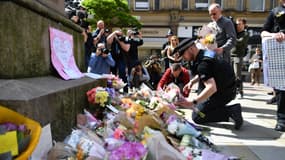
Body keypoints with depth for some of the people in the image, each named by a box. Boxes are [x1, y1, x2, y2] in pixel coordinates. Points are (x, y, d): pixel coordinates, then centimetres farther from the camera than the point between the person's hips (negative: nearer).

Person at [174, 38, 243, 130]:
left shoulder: (202, 63, -26)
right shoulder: (204, 53, 6)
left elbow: (212, 88, -37)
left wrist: (193, 101, -39)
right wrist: (192, 82, 8)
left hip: (224, 93, -10)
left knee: (196, 117, -3)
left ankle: (231, 111, -10)